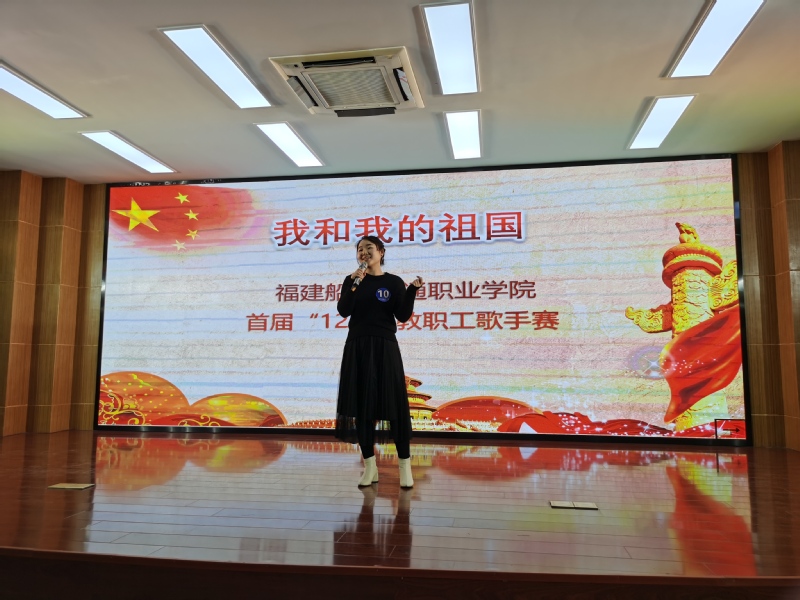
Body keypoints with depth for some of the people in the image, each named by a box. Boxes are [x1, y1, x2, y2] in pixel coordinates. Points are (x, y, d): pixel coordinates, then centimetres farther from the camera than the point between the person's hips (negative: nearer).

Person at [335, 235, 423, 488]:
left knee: (394, 404, -4)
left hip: (385, 347, -2)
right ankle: (369, 466, 13)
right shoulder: (352, 280, 7)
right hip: (357, 348, 2)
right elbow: (343, 311, -7)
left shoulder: (394, 282, 3)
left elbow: (403, 316, -4)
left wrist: (412, 290, -15)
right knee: (361, 405, 3)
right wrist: (354, 285, -17)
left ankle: (405, 466, 6)